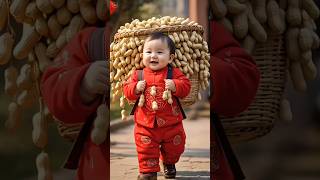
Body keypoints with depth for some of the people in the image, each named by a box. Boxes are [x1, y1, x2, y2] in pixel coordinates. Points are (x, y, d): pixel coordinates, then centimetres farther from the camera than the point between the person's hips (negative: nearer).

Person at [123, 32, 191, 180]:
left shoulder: (174, 73, -5)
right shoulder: (138, 75, -2)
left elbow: (186, 86, -8)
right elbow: (127, 92, 0)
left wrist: (175, 86, -25)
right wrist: (136, 88, -20)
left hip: (171, 123, 1)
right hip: (145, 124, -1)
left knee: (174, 148, 19)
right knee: (146, 150, 2)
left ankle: (169, 163, 46)